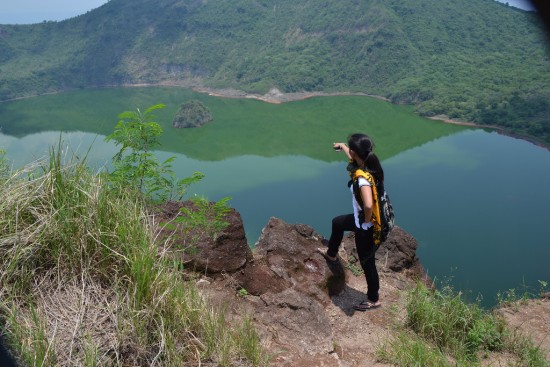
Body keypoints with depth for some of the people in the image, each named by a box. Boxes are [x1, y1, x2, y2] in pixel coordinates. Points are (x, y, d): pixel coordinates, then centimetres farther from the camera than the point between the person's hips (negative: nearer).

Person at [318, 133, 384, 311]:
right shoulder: (368, 164, -7)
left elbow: (368, 205, -49)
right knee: (337, 222, 31)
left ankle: (373, 299, 34)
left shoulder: (362, 178, -35)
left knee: (367, 262, 12)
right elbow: (352, 158, 17)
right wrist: (341, 146, 35)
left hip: (366, 227, -9)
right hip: (361, 219, 9)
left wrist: (367, 221, -27)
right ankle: (331, 254, 56)